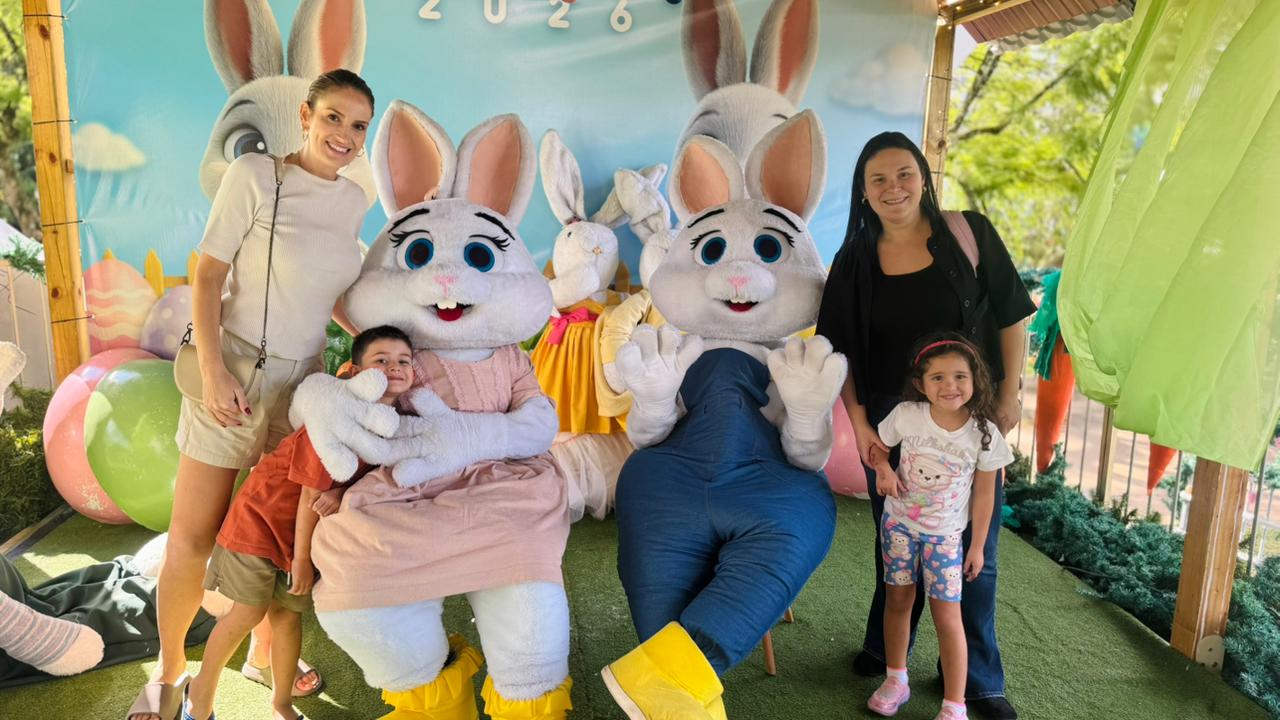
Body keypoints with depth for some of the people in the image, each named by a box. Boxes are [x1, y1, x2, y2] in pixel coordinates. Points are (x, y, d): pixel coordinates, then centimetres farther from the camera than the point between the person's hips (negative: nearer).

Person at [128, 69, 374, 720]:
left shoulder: (354, 200, 6)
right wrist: (212, 371, -18)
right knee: (193, 540, 3)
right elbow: (208, 276, -11)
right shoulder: (254, 175, -10)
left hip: (303, 379, 5)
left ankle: (266, 653, 36)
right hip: (234, 374, -4)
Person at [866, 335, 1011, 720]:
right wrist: (883, 467, -21)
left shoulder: (984, 433, -14)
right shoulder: (905, 415, -15)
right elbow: (876, 446, 3)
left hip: (944, 535, -1)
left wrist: (978, 546, 0)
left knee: (947, 617, -1)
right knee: (898, 602, 13)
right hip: (898, 524, 1)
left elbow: (984, 494, -4)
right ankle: (896, 680, 32)